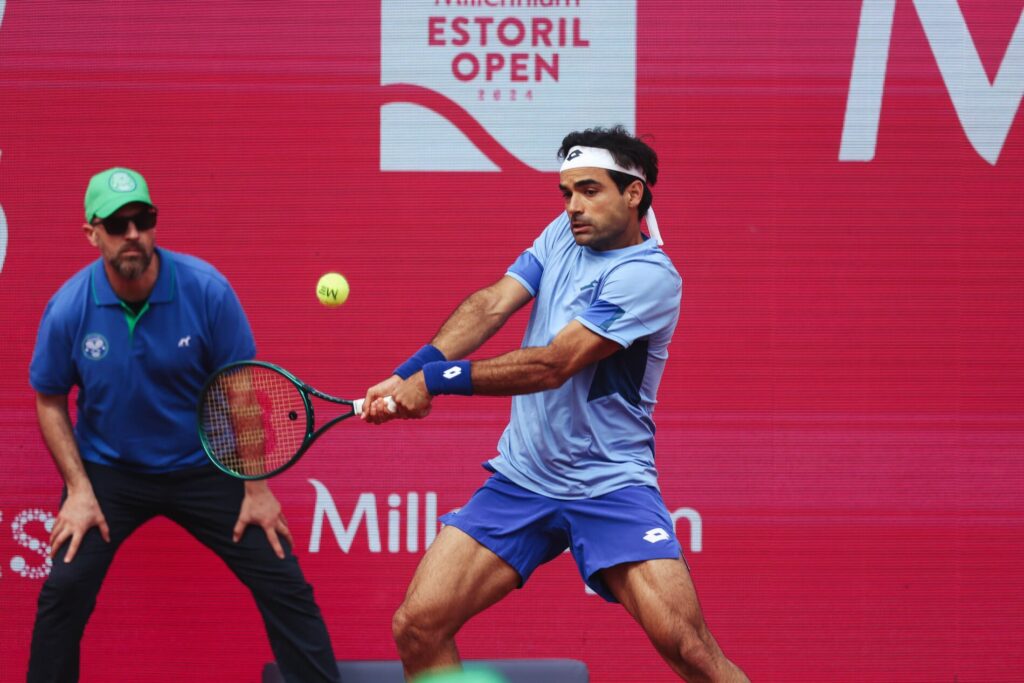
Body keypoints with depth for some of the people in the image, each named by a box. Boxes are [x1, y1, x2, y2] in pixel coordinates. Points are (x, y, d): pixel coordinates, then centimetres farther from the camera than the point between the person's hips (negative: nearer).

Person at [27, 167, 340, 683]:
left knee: (284, 587, -5)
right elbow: (51, 401, 0)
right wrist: (79, 490, -8)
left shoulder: (206, 289, -18)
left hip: (203, 467, 0)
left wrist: (256, 487, -8)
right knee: (64, 591, -13)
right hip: (108, 470, 0)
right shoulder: (69, 308, -15)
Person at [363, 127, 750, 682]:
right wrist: (412, 370, -20)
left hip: (609, 485, -6)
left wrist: (438, 380, -24)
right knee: (417, 627, -6)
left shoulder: (650, 276, -15)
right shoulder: (563, 235, 8)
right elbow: (493, 304, -4)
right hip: (521, 480, 6)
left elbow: (553, 365, -22)